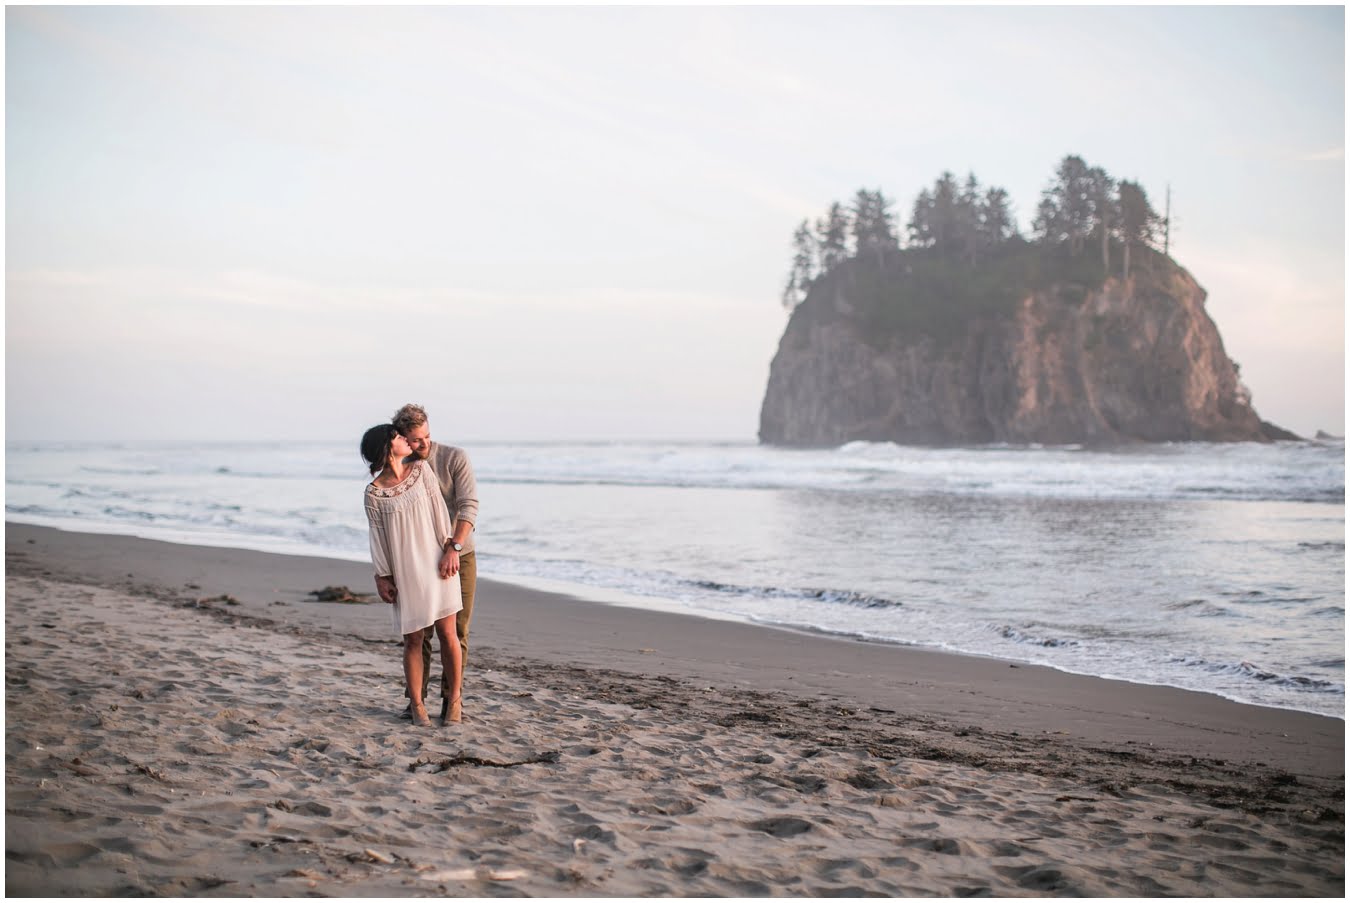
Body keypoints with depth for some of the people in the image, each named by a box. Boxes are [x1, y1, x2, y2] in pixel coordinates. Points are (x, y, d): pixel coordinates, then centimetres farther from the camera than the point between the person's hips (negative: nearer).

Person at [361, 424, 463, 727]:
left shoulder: (421, 469, 1)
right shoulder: (374, 493, -5)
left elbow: (439, 509, 1)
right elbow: (377, 537, -1)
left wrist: (450, 549, -5)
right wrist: (381, 578, 0)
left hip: (437, 562, 1)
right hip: (405, 571, -1)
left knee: (447, 634, 1)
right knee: (413, 640, 2)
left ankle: (453, 697, 17)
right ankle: (417, 704, 15)